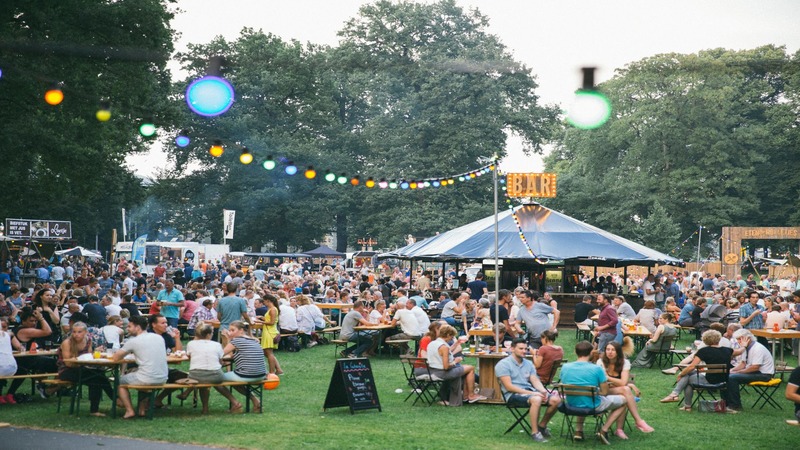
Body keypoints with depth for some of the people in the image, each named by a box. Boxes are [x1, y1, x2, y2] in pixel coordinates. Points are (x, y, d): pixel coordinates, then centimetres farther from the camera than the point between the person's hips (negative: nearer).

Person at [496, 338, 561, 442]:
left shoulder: (528, 363, 17)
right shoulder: (503, 364, -5)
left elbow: (535, 380, 10)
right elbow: (509, 387, -14)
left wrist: (543, 391, -14)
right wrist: (531, 393, -20)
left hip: (530, 391, 7)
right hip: (513, 395, -7)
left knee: (555, 399, -14)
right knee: (536, 399, -37)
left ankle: (542, 426, 7)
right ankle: (535, 432, -27)